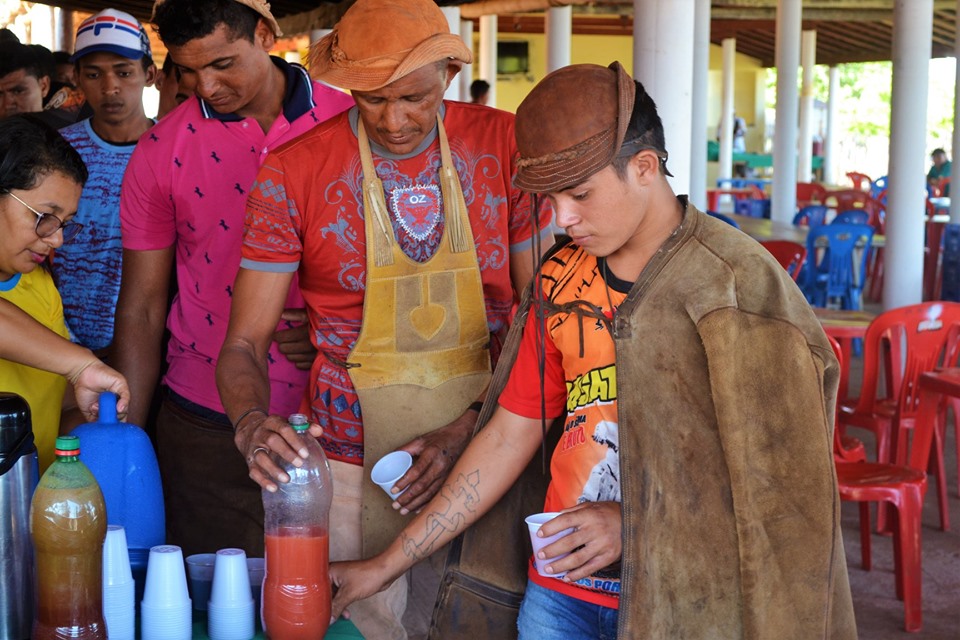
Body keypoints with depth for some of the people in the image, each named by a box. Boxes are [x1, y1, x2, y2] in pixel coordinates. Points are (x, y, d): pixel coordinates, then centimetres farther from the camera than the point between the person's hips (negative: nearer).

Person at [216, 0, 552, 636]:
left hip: (486, 437, 1)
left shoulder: (509, 146, -4)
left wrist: (469, 429, -13)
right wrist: (253, 424, -26)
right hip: (356, 458, -1)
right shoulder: (292, 174, -6)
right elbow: (245, 344, -4)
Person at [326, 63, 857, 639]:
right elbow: (509, 438, 8)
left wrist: (640, 523, -16)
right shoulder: (560, 283, 4)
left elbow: (779, 464, -11)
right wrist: (389, 564, 6)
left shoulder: (739, 281, -12)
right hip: (559, 589, 4)